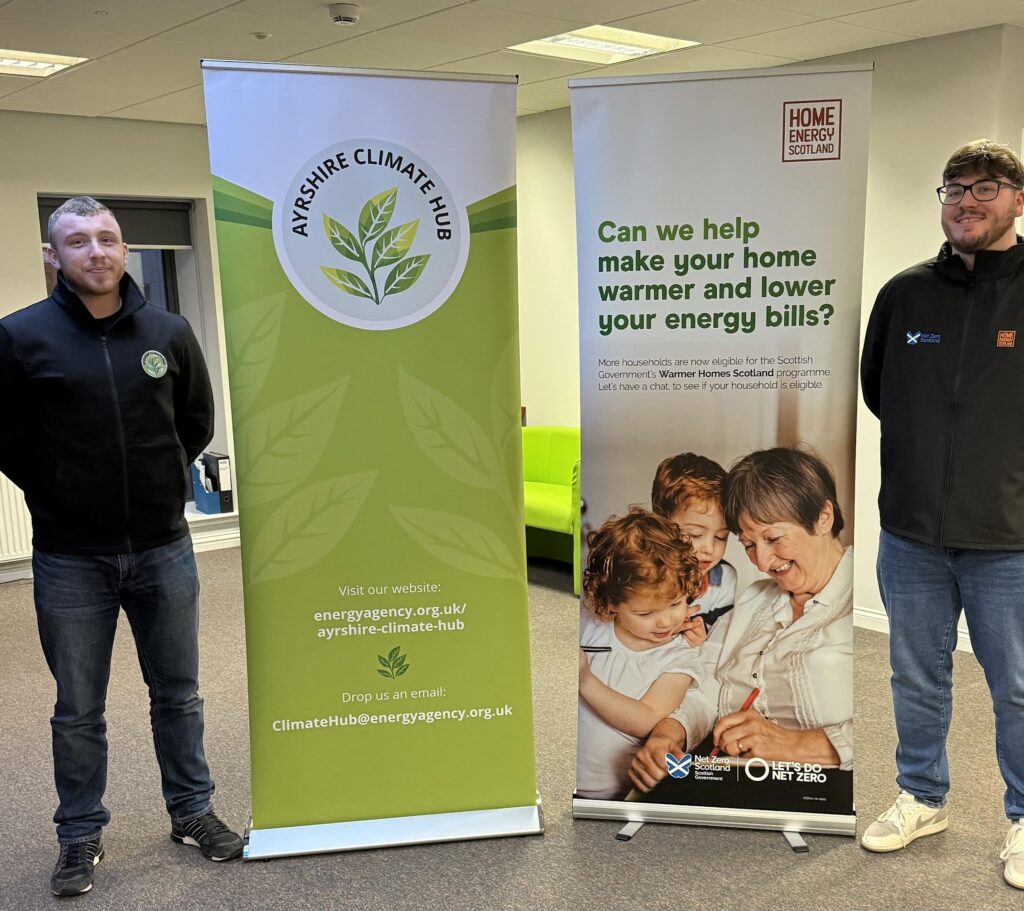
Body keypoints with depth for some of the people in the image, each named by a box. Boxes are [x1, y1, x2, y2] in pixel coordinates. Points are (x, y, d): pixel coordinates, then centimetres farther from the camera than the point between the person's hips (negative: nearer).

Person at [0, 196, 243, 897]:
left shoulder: (169, 332, 2)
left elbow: (198, 421, 14)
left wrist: (159, 483, 8)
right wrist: (58, 492, 1)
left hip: (164, 549, 2)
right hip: (70, 558, -2)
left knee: (178, 694, 14)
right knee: (78, 712, 11)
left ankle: (192, 811, 32)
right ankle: (81, 836, 28)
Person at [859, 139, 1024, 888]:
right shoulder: (905, 293, 3)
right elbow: (874, 387, 14)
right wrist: (927, 448, 9)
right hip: (912, 533, 3)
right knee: (918, 679, 17)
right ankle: (922, 799, 36)